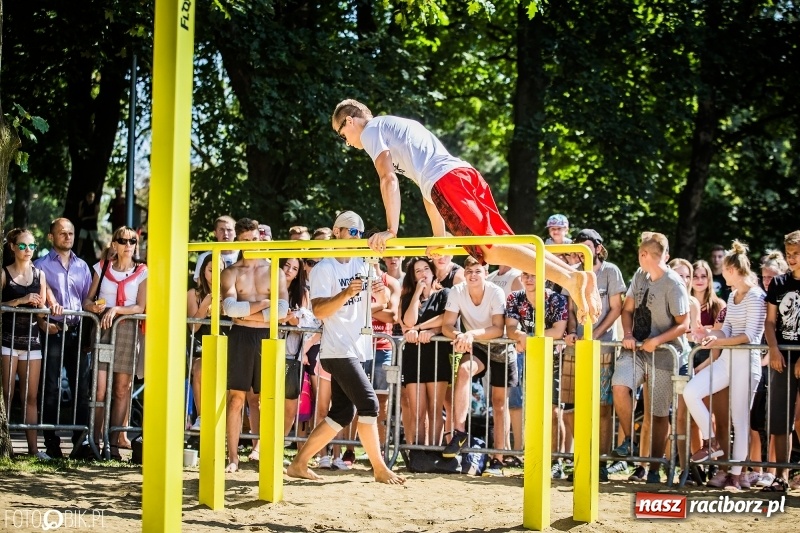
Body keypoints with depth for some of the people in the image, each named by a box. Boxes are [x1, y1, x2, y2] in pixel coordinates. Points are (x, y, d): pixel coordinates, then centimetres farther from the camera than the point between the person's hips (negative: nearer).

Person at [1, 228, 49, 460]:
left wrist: (40, 305, -5)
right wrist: (20, 300, -19)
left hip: (31, 339, 4)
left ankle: (33, 446, 2)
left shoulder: (39, 274, 12)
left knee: (31, 396, 2)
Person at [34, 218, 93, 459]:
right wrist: (43, 323, -16)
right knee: (51, 388, -2)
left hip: (77, 331, 3)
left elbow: (88, 299, 16)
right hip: (53, 331, -3)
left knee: (81, 387, -1)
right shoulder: (41, 265, 5)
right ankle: (52, 443, 0)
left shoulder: (82, 267, 17)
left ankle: (80, 441, 0)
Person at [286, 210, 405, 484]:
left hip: (356, 348, 8)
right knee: (368, 403, -13)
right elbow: (319, 310, -17)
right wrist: (347, 293, -29)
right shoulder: (325, 269, -7)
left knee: (342, 413, 6)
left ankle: (299, 463, 12)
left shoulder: (362, 264, 14)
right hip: (338, 350, -8)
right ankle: (379, 468, -6)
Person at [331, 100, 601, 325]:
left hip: (447, 182, -9)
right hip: (466, 173, 9)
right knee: (503, 248, 3)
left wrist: (391, 230, -1)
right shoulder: (398, 127, 38)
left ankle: (571, 278, -36)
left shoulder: (371, 130, 13)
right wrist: (439, 237, 38)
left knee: (492, 249, -19)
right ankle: (576, 276, -13)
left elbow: (389, 178, -1)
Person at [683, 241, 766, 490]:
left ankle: (735, 475, 3)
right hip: (726, 359, 8)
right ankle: (712, 443, 3)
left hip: (746, 361, -8)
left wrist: (719, 341, -19)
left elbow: (750, 335, -16)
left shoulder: (755, 296, -11)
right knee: (690, 391, -9)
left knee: (740, 418, -3)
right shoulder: (733, 296, 15)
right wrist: (710, 334, -3)